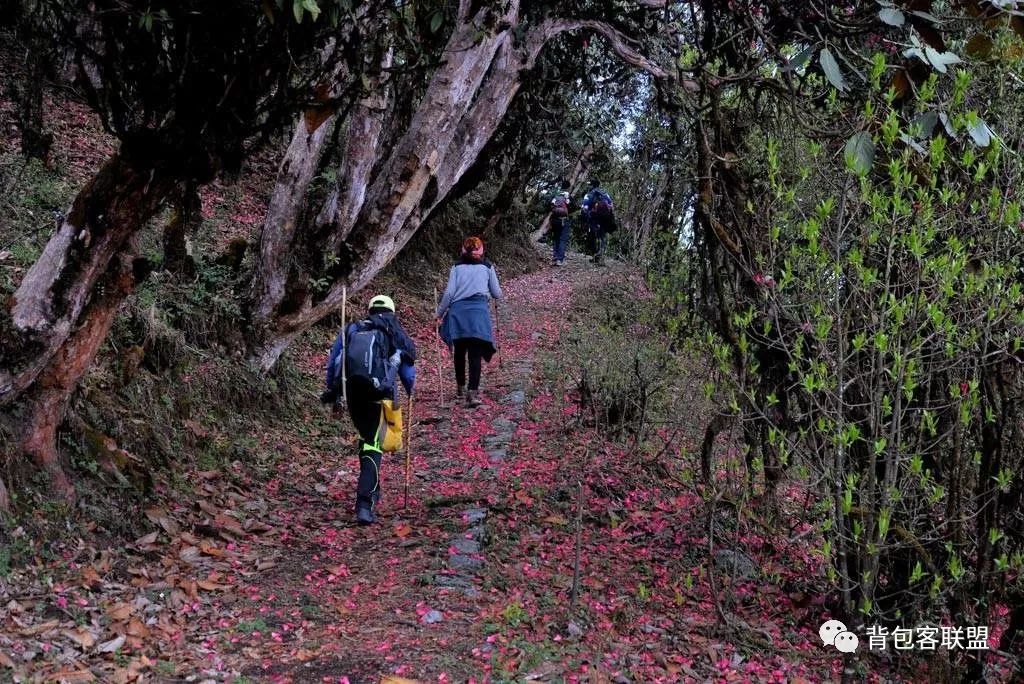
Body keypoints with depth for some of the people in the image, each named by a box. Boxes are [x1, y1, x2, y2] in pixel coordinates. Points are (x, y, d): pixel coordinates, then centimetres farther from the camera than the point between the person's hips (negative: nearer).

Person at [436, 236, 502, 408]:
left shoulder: (457, 267, 12)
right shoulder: (487, 267, 12)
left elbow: (449, 293, 3)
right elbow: (497, 294, 14)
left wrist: (440, 313, 12)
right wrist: (490, 291, 37)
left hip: (458, 310, 2)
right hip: (479, 310, -1)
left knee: (459, 352, 17)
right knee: (475, 354, -5)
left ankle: (460, 388, 28)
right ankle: (472, 392, -19)